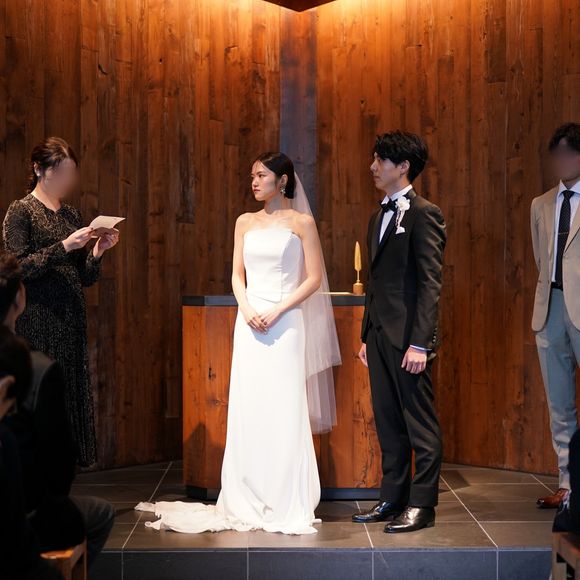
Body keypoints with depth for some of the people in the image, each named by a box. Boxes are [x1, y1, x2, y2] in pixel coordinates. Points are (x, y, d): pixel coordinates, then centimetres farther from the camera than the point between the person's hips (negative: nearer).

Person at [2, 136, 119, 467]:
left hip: (71, 322, 6)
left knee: (71, 398, 3)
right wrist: (64, 247, -18)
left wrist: (98, 252, -2)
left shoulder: (72, 215, 16)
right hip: (38, 322, -6)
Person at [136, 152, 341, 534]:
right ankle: (249, 503, 12)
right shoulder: (245, 223, 13)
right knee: (248, 413, 4)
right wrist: (247, 309, -6)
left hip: (285, 323, -4)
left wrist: (276, 312, -12)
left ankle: (288, 506, 4)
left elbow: (314, 278, -3)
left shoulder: (302, 222, 0)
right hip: (250, 322, 4)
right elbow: (237, 275, 12)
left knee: (285, 413, -5)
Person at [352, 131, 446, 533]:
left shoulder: (424, 214, -9)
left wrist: (419, 343, -19)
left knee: (420, 424, 0)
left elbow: (430, 282, -14)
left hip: (408, 335, -9)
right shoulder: (379, 217, 17)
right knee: (388, 424, 13)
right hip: (380, 334, 9)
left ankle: (422, 505, 7)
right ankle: (393, 499, 22)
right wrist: (366, 335, 17)